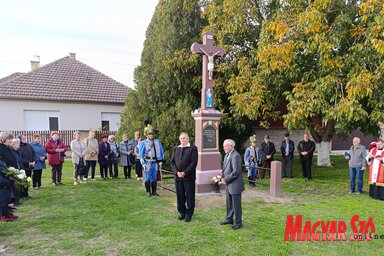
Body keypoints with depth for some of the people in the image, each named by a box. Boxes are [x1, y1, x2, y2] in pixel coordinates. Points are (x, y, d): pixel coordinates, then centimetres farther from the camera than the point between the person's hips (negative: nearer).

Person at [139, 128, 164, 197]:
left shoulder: (157, 142, 8)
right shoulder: (143, 143, -2)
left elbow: (161, 152, 13)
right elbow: (141, 154, -4)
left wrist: (160, 161, 7)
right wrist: (143, 164, -10)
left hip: (155, 162, 3)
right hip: (148, 162, -3)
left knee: (154, 178, 8)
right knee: (148, 178, 0)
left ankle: (154, 191, 16)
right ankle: (148, 192, 11)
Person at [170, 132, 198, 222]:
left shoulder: (193, 148, -3)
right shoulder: (176, 149, 12)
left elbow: (193, 163, -11)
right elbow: (172, 162, 7)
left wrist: (184, 173, -16)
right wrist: (177, 172, -8)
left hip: (189, 177, -4)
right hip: (178, 176, 4)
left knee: (189, 196, 4)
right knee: (180, 196, 10)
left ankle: (189, 214, 18)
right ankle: (182, 212, 25)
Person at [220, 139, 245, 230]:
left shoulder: (235, 156, -21)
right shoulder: (227, 155, 9)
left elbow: (236, 172, -25)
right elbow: (225, 168, 17)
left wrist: (226, 179, -16)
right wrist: (223, 177, 0)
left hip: (235, 185, -9)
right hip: (228, 184, 9)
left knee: (236, 205, 4)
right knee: (229, 204, 20)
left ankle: (238, 222, 18)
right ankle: (229, 219, 35)